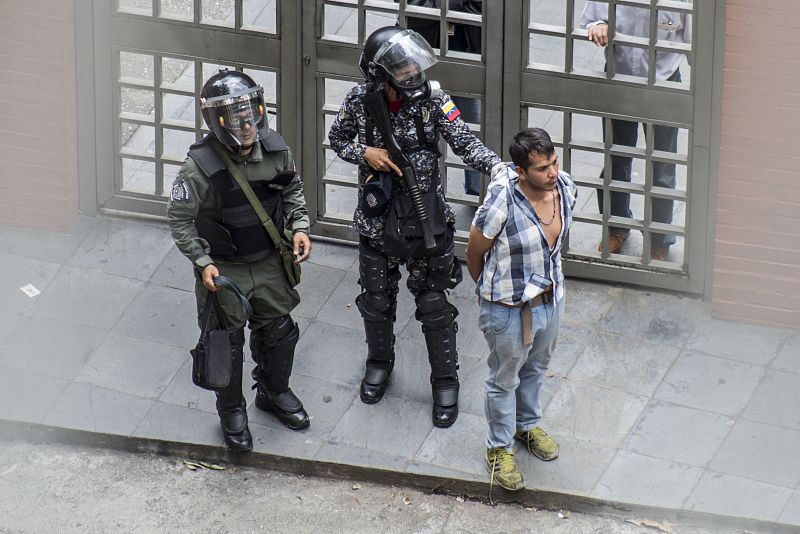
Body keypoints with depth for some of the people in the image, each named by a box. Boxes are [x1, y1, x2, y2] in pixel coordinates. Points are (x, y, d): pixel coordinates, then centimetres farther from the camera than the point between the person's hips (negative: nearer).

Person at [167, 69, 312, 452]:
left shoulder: (274, 149, -13)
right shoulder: (201, 167, -27)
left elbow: (292, 190, 7)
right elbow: (179, 218, -17)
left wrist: (299, 227, -5)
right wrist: (203, 263, -21)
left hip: (269, 261, 4)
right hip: (224, 269, -4)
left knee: (278, 330, 21)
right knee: (226, 343, 11)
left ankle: (274, 391, 47)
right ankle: (231, 411, 34)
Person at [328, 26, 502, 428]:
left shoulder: (432, 99, -17)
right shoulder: (360, 101, -13)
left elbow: (465, 143, -20)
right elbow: (337, 138, 4)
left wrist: (498, 166, -38)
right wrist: (364, 153, -16)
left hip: (425, 217, -2)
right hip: (376, 221, 2)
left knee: (433, 304, 5)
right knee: (376, 299, 19)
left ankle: (445, 382, 21)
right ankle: (379, 362, 45)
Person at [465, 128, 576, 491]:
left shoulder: (565, 188, -16)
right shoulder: (501, 205, -34)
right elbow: (474, 254, -14)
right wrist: (490, 290, 3)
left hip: (551, 297, 6)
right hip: (510, 310, -5)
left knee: (535, 369, 30)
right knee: (505, 380, 18)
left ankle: (528, 424, 56)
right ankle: (499, 447, 40)